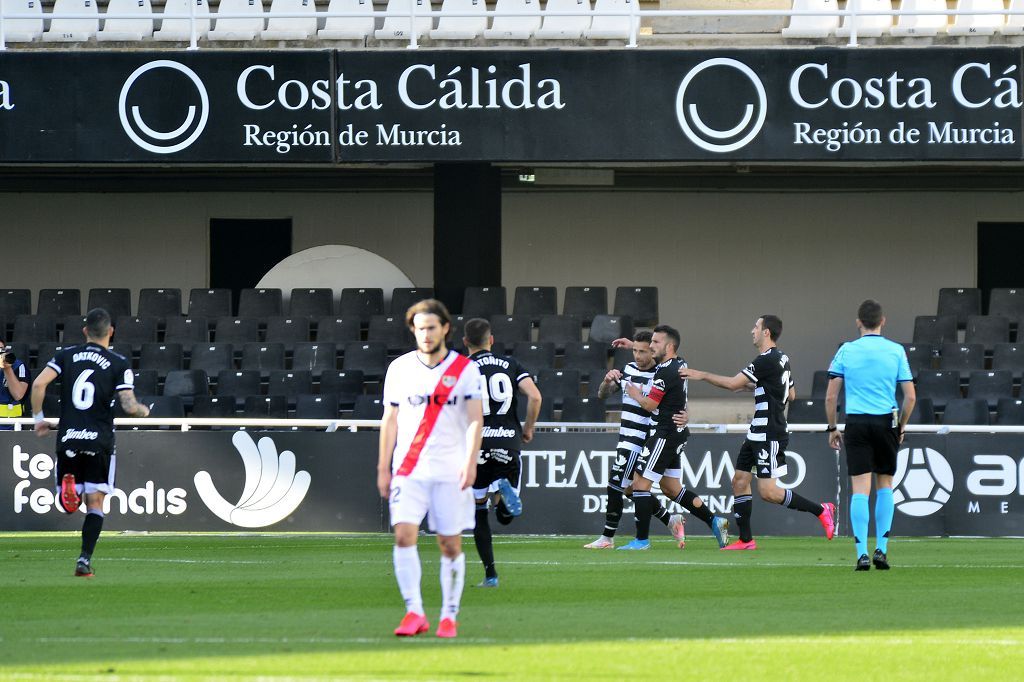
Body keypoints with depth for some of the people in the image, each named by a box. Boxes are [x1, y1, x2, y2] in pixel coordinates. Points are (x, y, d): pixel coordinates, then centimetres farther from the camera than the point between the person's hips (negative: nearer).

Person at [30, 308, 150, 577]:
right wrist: (144, 411, 14)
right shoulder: (119, 365, -1)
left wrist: (38, 418, 7)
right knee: (95, 504, 6)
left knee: (67, 505, 13)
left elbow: (38, 384, -5)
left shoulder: (66, 355, 6)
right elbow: (129, 407, -9)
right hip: (100, 441, -2)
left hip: (67, 439, 2)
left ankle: (68, 486, -23)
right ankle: (85, 559, -6)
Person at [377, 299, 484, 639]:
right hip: (408, 470, 1)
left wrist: (471, 461, -15)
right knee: (404, 535, -16)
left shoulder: (466, 369, 2)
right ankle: (414, 612, -12)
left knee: (450, 544, 1)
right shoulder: (399, 368, 7)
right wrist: (383, 468, 8)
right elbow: (390, 420, 12)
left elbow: (475, 419, -3)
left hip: (451, 471, -1)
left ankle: (449, 616, 11)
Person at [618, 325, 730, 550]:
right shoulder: (679, 364, 11)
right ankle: (714, 522, 13)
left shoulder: (665, 371, -18)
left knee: (640, 483, -6)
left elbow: (650, 404, -16)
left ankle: (641, 540, -4)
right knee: (671, 488, 16)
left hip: (665, 434, -10)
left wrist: (636, 394, 3)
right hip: (677, 432, 10)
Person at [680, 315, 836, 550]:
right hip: (758, 433, 10)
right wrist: (755, 386, 21)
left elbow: (733, 383, -18)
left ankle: (821, 510, -2)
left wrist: (701, 375, -8)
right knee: (739, 481, 8)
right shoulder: (781, 359, 12)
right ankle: (746, 540, 11)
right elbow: (791, 394, 23)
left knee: (768, 492, -10)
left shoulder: (767, 361, -18)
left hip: (770, 436, -10)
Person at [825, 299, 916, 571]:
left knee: (860, 490, -2)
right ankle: (881, 549, 9)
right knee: (884, 485, 15)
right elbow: (910, 397, 0)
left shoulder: (846, 351, 1)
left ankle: (862, 553, -9)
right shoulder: (896, 351, 1)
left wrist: (832, 428, 11)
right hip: (886, 422, 1)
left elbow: (831, 396, 0)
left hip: (856, 424, -1)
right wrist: (901, 427, 14)